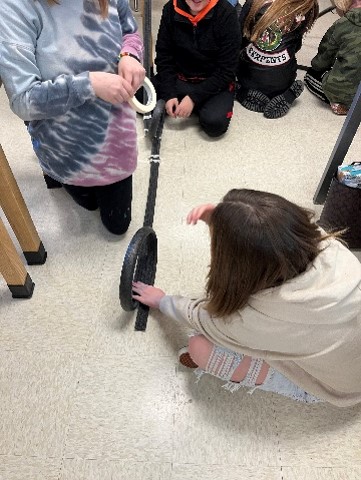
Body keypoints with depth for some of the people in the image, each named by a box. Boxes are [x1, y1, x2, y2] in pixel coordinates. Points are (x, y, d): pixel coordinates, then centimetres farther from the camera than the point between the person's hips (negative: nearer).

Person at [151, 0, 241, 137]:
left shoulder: (226, 13, -16)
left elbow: (226, 70, -15)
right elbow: (164, 56, 0)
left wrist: (194, 98, -21)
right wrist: (169, 94, -13)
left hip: (216, 83, -4)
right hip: (179, 79, 4)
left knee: (215, 122, -32)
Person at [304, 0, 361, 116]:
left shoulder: (341, 26, -8)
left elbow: (322, 59, 4)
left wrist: (315, 63, 27)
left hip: (345, 93, -6)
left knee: (312, 73, 21)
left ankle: (339, 104, 0)